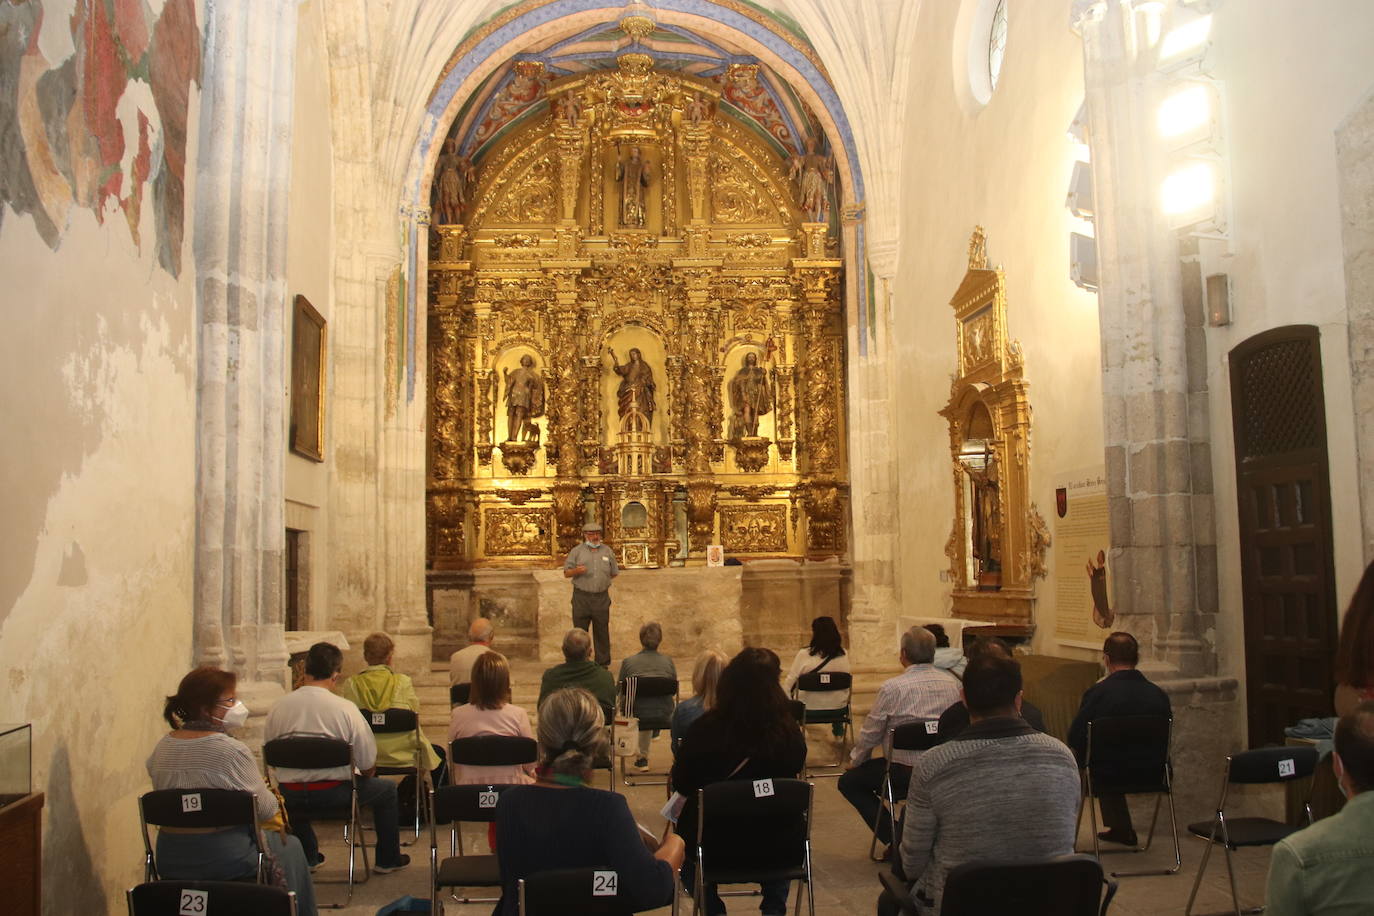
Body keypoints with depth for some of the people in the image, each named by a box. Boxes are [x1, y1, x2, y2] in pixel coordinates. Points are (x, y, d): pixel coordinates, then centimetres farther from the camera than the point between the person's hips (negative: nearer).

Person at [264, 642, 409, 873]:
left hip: (290, 796, 4)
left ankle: (307, 857, 47)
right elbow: (368, 765, -10)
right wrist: (365, 775, 14)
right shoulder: (345, 708, -12)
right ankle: (387, 860, 30)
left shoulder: (279, 707, -3)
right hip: (333, 792, -4)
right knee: (387, 788, 20)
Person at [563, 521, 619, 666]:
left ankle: (603, 664, 14)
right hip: (581, 598, -1)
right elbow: (566, 573, 1)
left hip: (601, 598, 1)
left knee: (602, 632, 6)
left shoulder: (607, 551, 10)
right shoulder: (577, 551, 4)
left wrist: (603, 581, 8)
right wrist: (577, 571, -17)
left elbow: (614, 573, 18)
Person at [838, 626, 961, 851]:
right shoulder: (952, 682, 0)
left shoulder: (892, 688, -15)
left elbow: (870, 734, -5)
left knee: (848, 782, 13)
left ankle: (893, 838, 4)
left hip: (906, 771, -6)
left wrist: (855, 760, 15)